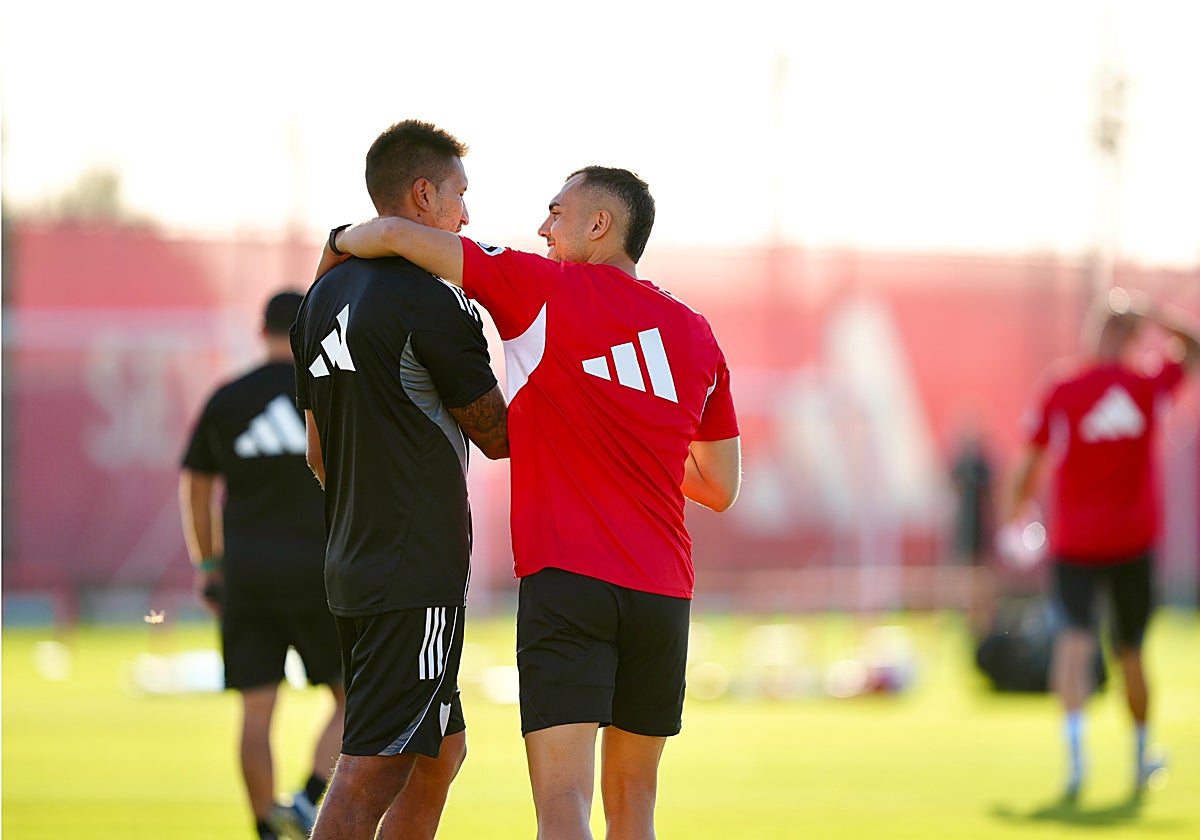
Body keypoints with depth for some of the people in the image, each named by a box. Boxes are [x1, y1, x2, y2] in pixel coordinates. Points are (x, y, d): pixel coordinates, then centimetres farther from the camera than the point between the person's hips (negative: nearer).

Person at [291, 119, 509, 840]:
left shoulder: (323, 299, 12)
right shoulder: (432, 302, -14)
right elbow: (499, 438, -6)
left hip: (353, 564, 9)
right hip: (419, 576, -9)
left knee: (442, 752, 20)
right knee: (369, 778, -11)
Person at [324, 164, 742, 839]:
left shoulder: (549, 290, -1)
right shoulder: (697, 335, 14)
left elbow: (397, 236, -4)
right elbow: (721, 488, 21)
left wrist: (334, 248, 17)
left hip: (567, 577, -5)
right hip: (666, 588, 5)